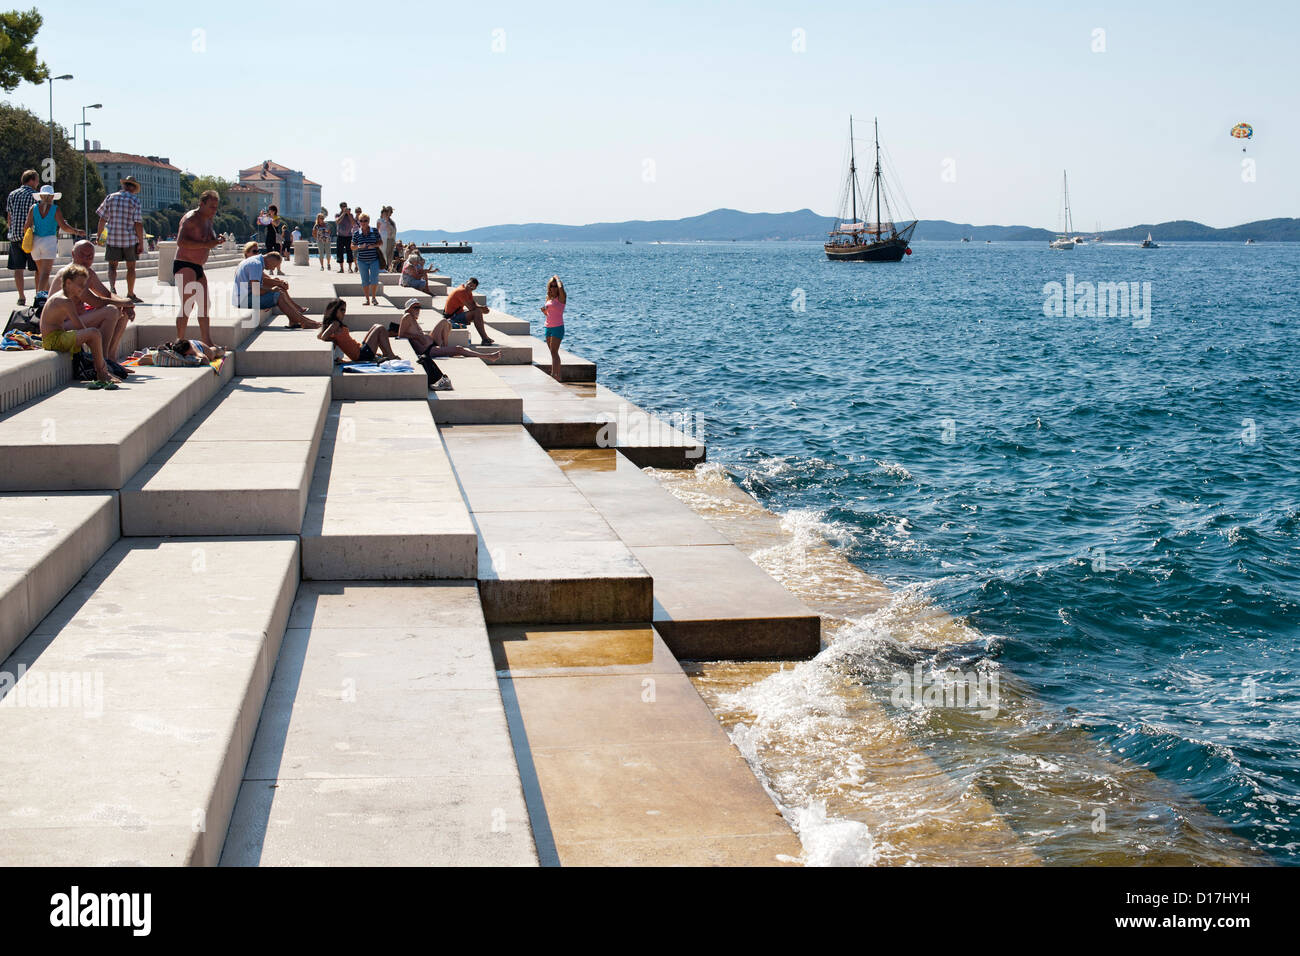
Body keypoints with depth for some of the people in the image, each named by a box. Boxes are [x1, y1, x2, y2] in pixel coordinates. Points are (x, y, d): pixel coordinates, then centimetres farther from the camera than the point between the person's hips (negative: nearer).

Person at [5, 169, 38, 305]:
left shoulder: (12, 195, 10)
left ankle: (21, 297, 3)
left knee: (18, 268, 5)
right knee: (37, 268, 4)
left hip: (14, 236, 4)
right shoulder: (35, 195, -5)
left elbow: (9, 216, 13)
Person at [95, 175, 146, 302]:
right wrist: (141, 243, -6)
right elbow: (138, 223, -9)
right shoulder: (134, 200, -5)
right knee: (131, 267, 12)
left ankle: (112, 287, -18)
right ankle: (130, 295, 19)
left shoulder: (110, 197, 3)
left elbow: (102, 219, 5)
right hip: (130, 239, -1)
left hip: (113, 238, 1)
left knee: (112, 265, 8)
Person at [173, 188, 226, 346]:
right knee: (187, 305, -17)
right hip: (184, 266, -10)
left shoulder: (208, 220, 16)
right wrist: (206, 244, -28)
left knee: (204, 305, 15)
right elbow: (181, 242, -24)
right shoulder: (190, 219, -13)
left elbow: (210, 242, 26)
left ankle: (207, 342, 26)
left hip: (198, 268, 10)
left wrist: (217, 241, 2)